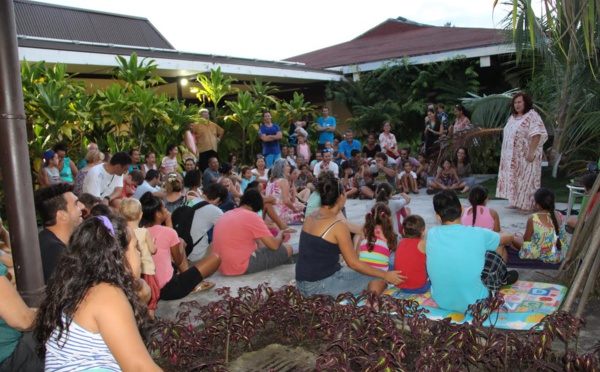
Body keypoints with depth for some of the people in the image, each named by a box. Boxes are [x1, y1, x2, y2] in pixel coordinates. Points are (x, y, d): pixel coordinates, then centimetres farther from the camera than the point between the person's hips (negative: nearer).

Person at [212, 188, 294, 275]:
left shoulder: (225, 215, 12)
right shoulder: (252, 216, -12)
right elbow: (274, 245, -12)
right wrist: (280, 234, 11)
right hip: (242, 268, -9)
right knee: (288, 249, 3)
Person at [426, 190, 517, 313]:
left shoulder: (431, 235, -12)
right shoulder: (478, 235, -18)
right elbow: (509, 237, 5)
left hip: (440, 301, 3)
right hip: (473, 304, -3)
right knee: (499, 246, 13)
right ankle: (504, 279, 45)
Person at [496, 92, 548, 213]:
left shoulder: (532, 116, -12)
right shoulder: (513, 117, 13)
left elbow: (536, 134, -19)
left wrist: (531, 152, -25)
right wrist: (507, 153, 14)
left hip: (525, 156, -8)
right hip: (513, 156, 8)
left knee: (526, 179, -4)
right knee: (514, 178, 12)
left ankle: (527, 205, 3)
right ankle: (516, 202, 23)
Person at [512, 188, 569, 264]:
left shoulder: (533, 219, -20)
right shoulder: (559, 215, -6)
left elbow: (526, 239, -8)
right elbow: (562, 236, 9)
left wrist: (522, 237, 15)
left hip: (542, 256, -6)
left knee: (514, 238, 15)